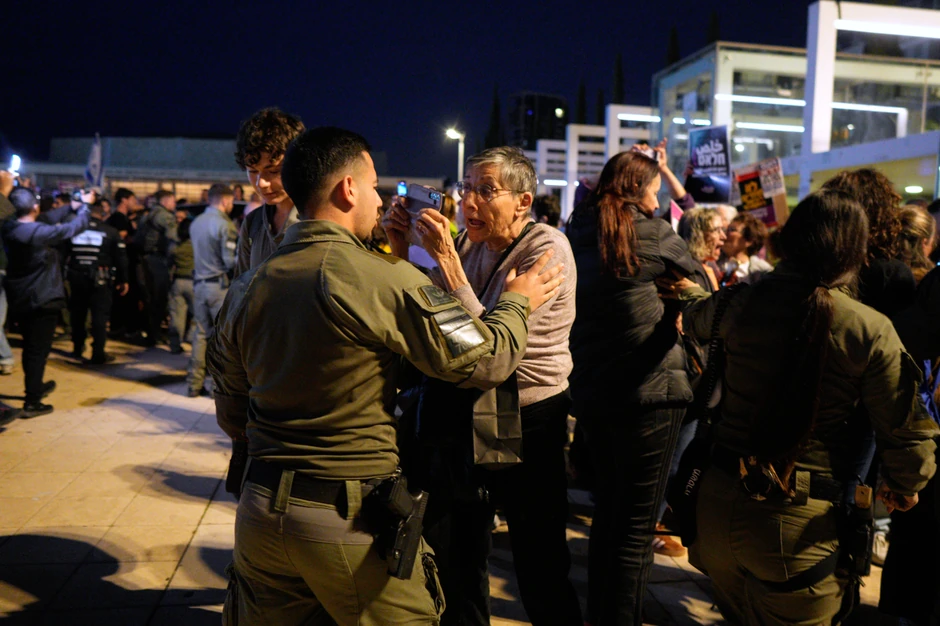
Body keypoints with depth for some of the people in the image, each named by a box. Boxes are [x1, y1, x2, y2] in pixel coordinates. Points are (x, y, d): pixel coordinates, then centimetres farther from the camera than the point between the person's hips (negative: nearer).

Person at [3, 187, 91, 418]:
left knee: (30, 347, 23)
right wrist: (84, 205, 6)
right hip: (42, 299, -8)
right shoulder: (40, 232, -23)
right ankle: (32, 403, 4)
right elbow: (77, 226, -13)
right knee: (38, 350, 0)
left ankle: (36, 387, 42)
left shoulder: (9, 229, -3)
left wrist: (72, 206, 16)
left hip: (19, 299, 8)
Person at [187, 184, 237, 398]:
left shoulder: (196, 222, 10)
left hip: (199, 283, 7)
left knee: (201, 333, 12)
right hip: (220, 285, -7)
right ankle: (216, 382, 4)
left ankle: (195, 382, 14)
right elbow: (231, 261, -17)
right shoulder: (225, 225, -13)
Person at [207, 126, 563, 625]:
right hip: (352, 516, -5)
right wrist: (517, 302, 8)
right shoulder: (384, 280, -17)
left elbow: (231, 418, 10)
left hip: (260, 507, 6)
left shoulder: (246, 289, 2)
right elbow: (481, 357, -11)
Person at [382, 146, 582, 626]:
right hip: (463, 412, 6)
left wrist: (446, 259, -29)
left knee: (540, 564, 9)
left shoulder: (547, 249, -17)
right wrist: (401, 249, -9)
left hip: (528, 423, -6)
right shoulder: (470, 243, 1)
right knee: (454, 556, 18)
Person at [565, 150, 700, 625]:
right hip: (650, 392, -6)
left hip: (590, 391, 6)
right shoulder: (654, 234, -9)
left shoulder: (575, 236, 5)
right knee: (637, 527, 2)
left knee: (606, 512, 19)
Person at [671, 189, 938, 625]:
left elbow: (695, 320, 19)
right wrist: (904, 487, 14)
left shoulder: (741, 303, -5)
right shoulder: (872, 331, -13)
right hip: (804, 524, -3)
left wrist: (689, 292, 44)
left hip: (720, 503, 3)